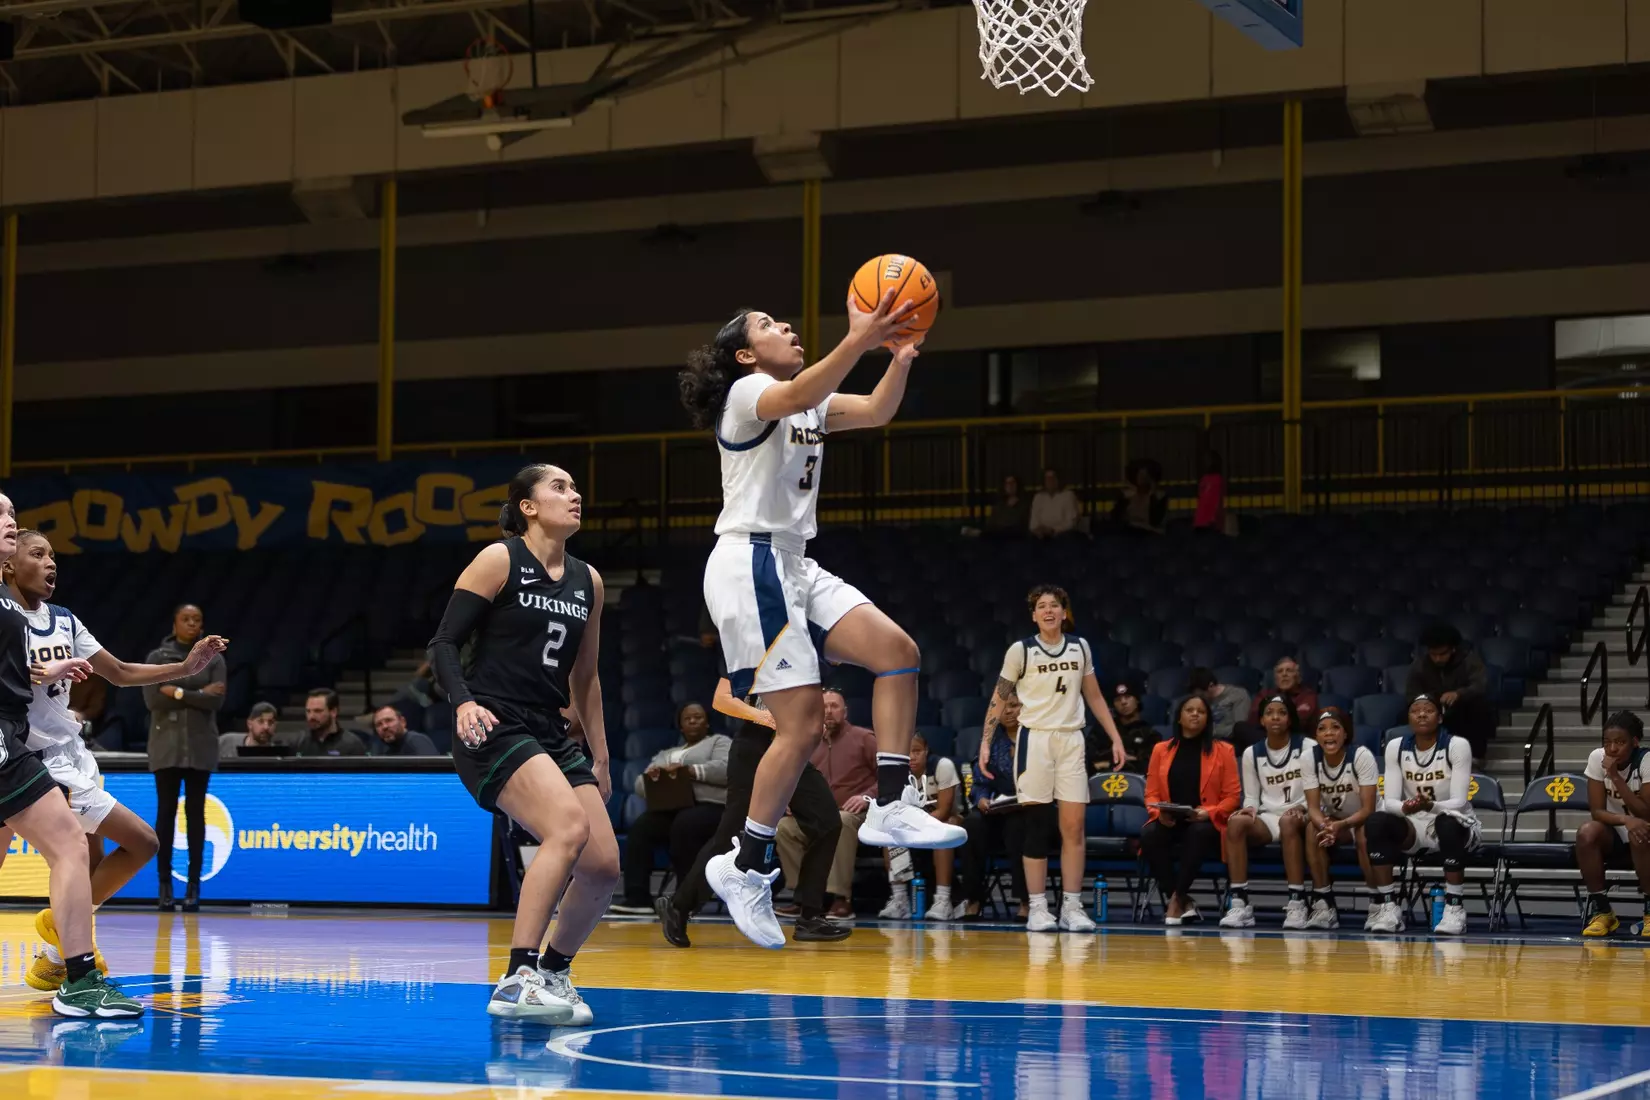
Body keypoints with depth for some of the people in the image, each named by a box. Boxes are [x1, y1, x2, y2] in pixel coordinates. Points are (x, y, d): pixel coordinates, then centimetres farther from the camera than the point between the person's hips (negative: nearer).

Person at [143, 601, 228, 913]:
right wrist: (199, 694, -12)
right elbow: (152, 700, -11)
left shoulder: (213, 658, 5)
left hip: (200, 746, 1)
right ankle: (165, 885, 2)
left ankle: (193, 886, 2)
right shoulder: (157, 657, 2)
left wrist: (178, 693, -14)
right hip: (166, 744, -1)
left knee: (196, 813, 1)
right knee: (166, 812, -1)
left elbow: (216, 702, -7)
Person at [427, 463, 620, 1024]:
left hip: (550, 736, 7)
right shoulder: (499, 560, -3)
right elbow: (444, 642, -7)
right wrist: (463, 703, -24)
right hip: (493, 729, -7)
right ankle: (516, 982, -28)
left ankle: (553, 972, 23)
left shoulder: (588, 581, 15)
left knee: (604, 867, -2)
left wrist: (600, 757, 22)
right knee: (569, 828, -29)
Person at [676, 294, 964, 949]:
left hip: (794, 565, 9)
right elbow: (797, 396, -30)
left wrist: (901, 355, -12)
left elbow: (875, 412, 7)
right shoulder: (747, 391, -7)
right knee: (802, 723, -12)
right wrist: (858, 341, -45)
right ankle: (746, 869, -3)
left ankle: (889, 809, -5)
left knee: (897, 653, -5)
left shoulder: (812, 403, 20)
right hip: (750, 565, -9)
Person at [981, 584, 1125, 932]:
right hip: (1034, 738, -3)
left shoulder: (1080, 647, 8)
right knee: (1035, 826, -3)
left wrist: (1116, 738, 11)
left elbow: (1094, 697, 16)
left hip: (1071, 740, 3)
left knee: (1074, 827, -2)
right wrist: (985, 742, -5)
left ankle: (1072, 907, 1)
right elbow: (999, 699, 3)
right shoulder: (1020, 651, -2)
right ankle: (1037, 909, -1)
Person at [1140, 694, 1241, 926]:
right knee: (1149, 835, -33)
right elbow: (1151, 793, 12)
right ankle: (1185, 904, -24)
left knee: (1199, 833, -39)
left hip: (1205, 824, -2)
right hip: (1168, 823, 2)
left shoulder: (1222, 751, 10)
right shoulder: (1161, 750, 16)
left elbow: (1232, 796, 4)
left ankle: (1177, 899, -27)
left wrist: (1208, 813, -14)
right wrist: (1159, 813, -11)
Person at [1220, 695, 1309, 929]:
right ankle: (1239, 903, -35)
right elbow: (1252, 796, 13)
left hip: (1301, 818, -3)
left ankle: (1297, 903, -40)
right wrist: (1250, 809, -11)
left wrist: (1301, 808, -21)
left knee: (1288, 821, -40)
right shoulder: (1252, 753, 11)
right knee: (1236, 822, -30)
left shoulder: (1307, 748, 1)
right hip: (1267, 819, 3)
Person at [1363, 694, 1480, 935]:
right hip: (1413, 826, 3)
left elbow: (1459, 802, -19)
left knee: (1447, 823, -39)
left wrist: (1431, 806, -40)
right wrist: (1404, 807, -33)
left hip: (1454, 824, -3)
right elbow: (1389, 800, -8)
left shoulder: (1457, 745, -12)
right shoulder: (1395, 747, -3)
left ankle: (1455, 908, -28)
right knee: (1376, 822, -27)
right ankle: (1388, 908, -25)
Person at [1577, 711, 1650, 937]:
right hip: (1615, 831, 3)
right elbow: (1597, 811, -12)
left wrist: (1615, 777, -29)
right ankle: (1601, 910, -18)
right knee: (1587, 833, -29)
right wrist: (1625, 819, -32)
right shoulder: (1597, 758, -11)